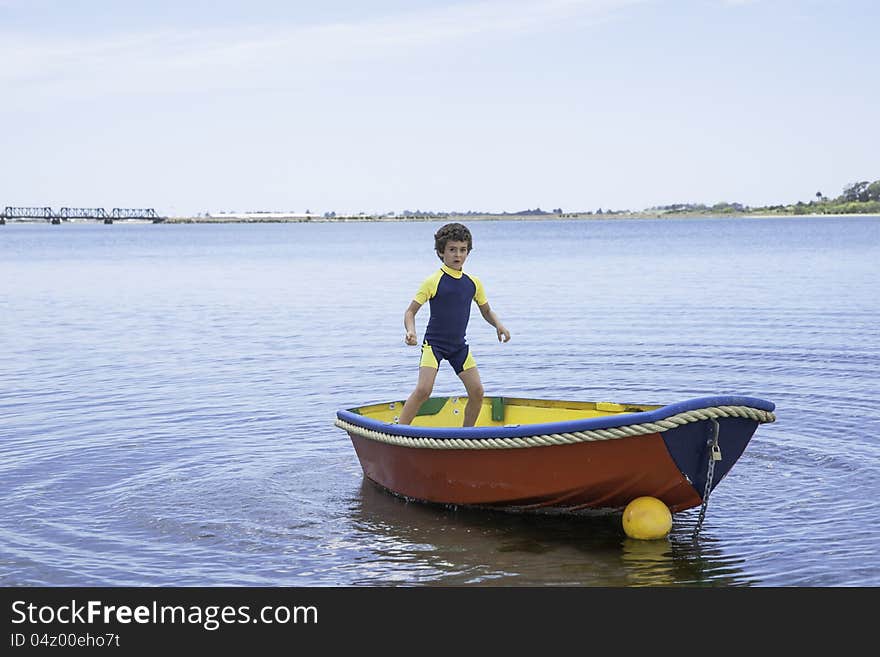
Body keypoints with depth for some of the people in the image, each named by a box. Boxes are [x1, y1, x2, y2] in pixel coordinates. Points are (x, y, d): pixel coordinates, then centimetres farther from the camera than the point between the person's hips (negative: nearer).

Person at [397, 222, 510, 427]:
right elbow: (410, 311, -8)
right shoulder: (433, 282, -10)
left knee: (477, 391, -2)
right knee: (423, 389, -20)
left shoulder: (473, 283, 5)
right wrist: (411, 331, -28)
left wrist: (498, 325, -4)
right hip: (433, 343, -5)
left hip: (459, 345, 5)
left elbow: (486, 311, 17)